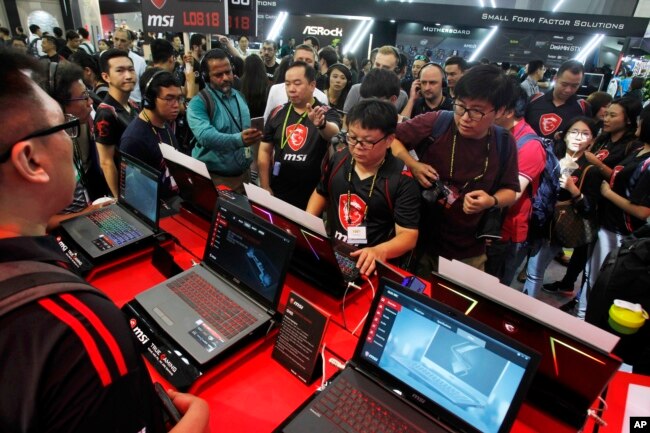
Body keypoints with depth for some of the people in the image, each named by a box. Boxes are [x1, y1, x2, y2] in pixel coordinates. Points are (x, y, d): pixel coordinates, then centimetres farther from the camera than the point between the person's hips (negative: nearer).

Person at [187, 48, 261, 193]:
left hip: (244, 173, 6)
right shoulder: (199, 102, -14)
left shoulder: (239, 96, 8)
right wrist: (239, 139, -45)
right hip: (214, 178, -6)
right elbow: (205, 135, -31)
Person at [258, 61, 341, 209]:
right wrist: (265, 187, 0)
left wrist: (322, 124, -52)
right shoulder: (278, 113, 2)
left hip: (313, 196, -2)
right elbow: (265, 151, 5)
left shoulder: (327, 114, -7)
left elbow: (333, 132, -29)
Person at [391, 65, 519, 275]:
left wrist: (492, 201, -17)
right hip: (418, 239, -1)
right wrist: (413, 165, -21)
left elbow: (509, 190, 5)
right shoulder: (435, 123, -15)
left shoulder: (504, 143, -6)